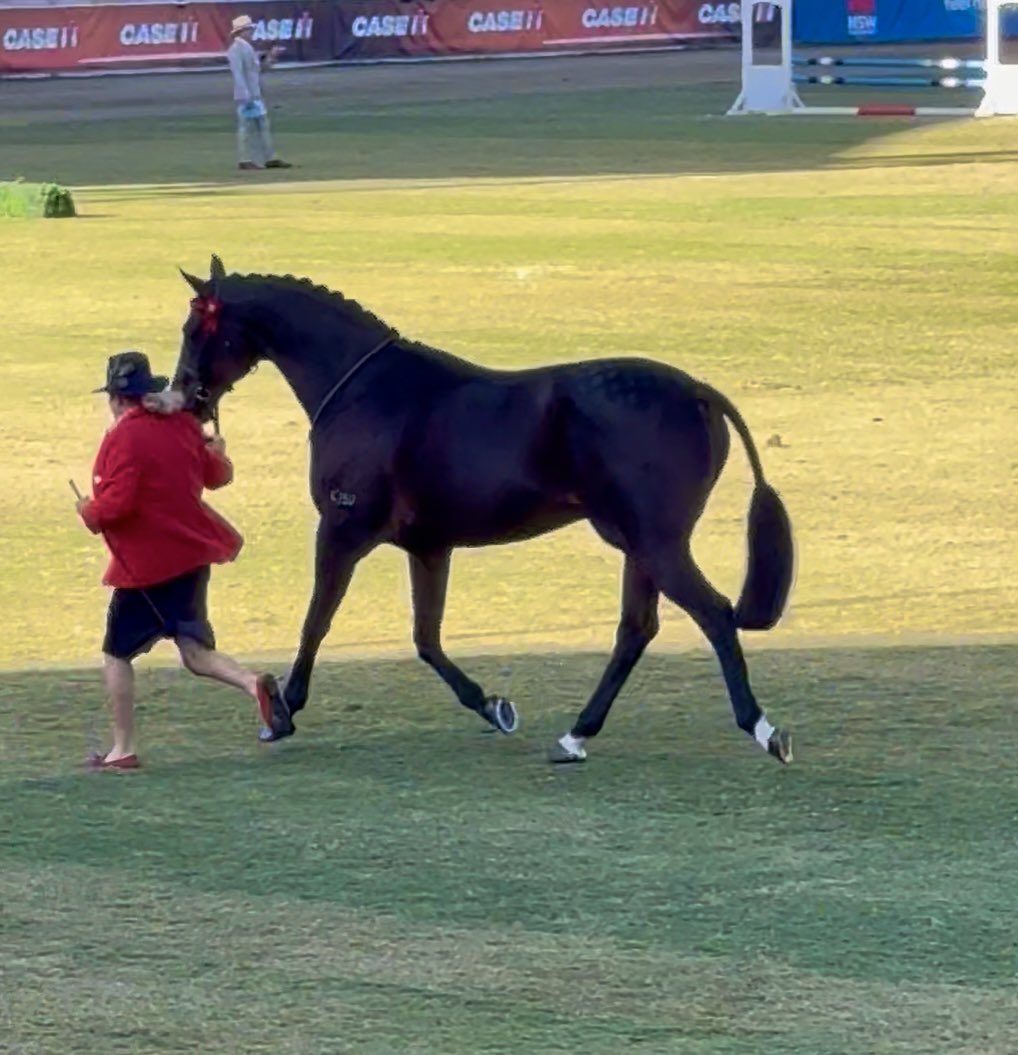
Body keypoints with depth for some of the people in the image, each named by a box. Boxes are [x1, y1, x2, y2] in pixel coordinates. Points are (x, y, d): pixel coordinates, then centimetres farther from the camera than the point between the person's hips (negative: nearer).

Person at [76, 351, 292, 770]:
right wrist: (217, 453, 39)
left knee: (117, 653, 7)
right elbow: (216, 475, 17)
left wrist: (89, 512, -3)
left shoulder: (123, 437, -16)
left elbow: (117, 504, -23)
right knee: (195, 651, 8)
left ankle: (123, 749, 6)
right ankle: (255, 685, -19)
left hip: (147, 563, -7)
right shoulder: (181, 425, 6)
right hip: (192, 553, 7)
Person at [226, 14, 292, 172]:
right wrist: (247, 97, -24)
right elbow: (238, 73, -20)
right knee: (247, 125, -6)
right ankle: (245, 160, -2)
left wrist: (270, 57, 9)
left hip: (256, 94, 10)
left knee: (262, 125, 10)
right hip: (245, 95, -10)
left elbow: (257, 67, 20)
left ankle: (269, 158, 14)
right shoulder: (236, 49, -13)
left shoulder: (247, 47, 16)